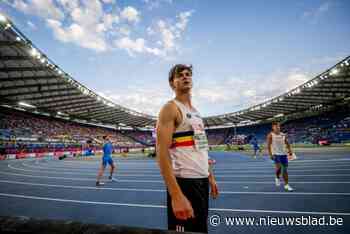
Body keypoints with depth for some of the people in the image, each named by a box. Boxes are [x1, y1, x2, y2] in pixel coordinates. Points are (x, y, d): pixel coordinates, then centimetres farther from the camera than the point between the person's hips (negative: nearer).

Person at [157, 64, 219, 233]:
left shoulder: (195, 112, 14)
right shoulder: (170, 108, -12)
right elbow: (162, 152, -21)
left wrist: (210, 176, 18)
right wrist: (176, 195, -27)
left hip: (202, 181, 9)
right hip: (184, 182, -8)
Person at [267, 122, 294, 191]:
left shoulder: (283, 135, 7)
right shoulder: (270, 135, -6)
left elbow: (287, 144, 14)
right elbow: (268, 145, -9)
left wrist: (290, 151, -1)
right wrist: (270, 154, -17)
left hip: (283, 154, 5)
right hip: (275, 154, -5)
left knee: (285, 170, 8)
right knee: (279, 167, -21)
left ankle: (286, 185, 22)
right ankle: (277, 178, 10)